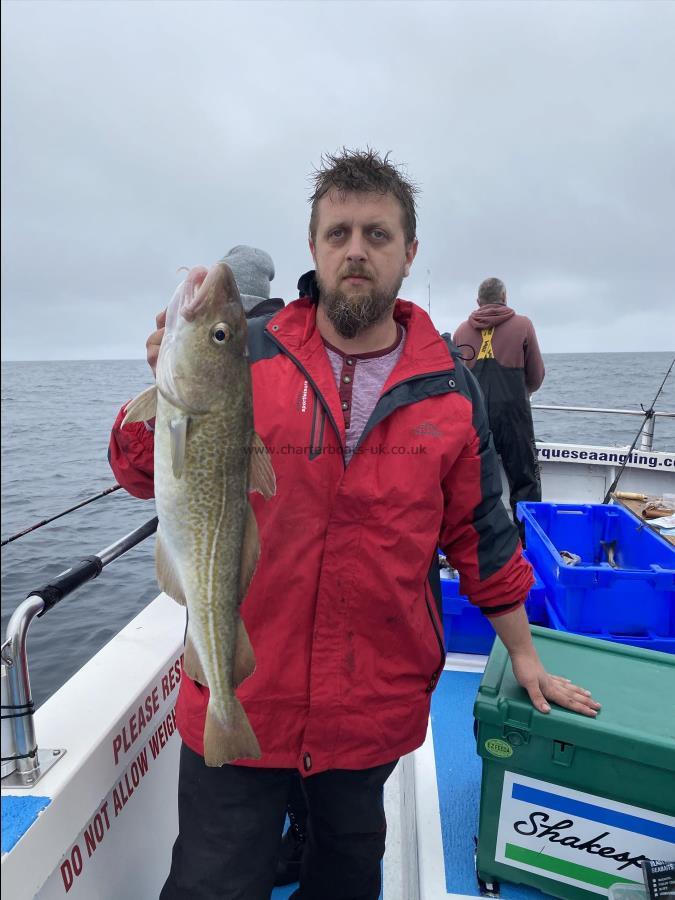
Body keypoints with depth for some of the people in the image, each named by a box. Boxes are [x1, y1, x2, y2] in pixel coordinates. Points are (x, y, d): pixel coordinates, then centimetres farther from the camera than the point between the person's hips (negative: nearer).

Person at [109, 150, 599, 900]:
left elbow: (481, 532, 5)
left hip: (378, 702, 2)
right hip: (239, 696, -1)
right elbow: (147, 475, -8)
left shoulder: (450, 387, -3)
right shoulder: (244, 356, -8)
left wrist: (524, 655, 11)